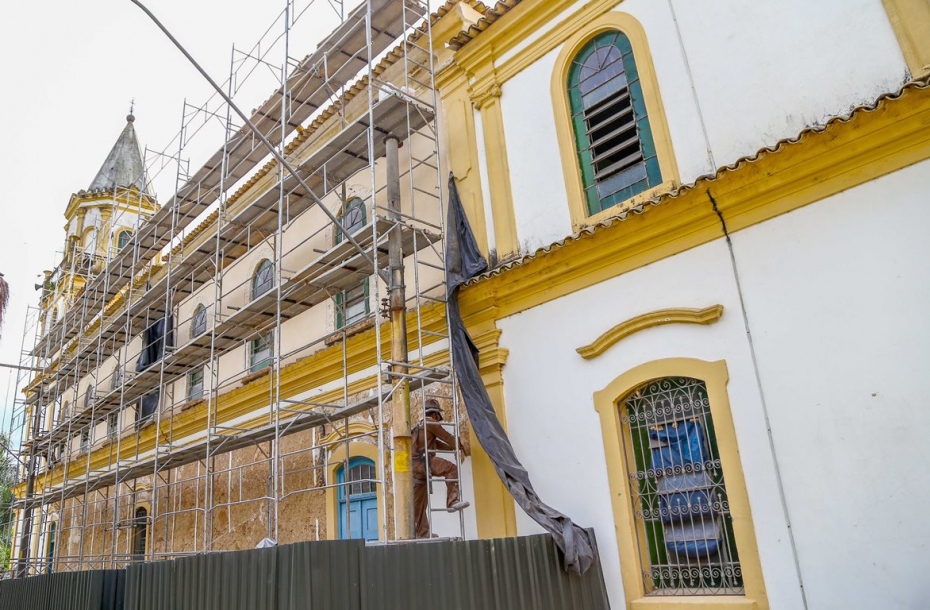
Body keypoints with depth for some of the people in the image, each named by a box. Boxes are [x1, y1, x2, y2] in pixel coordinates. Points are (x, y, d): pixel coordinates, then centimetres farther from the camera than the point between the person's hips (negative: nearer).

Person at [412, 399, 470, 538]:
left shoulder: (419, 426, 30)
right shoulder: (431, 423, 1)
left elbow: (437, 444, 32)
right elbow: (448, 438, 2)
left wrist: (454, 448, 31)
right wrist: (462, 448, 14)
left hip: (415, 467, 10)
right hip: (423, 461, -10)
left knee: (419, 503, 9)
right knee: (451, 469, -18)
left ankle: (422, 533, 11)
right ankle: (452, 502, -25)